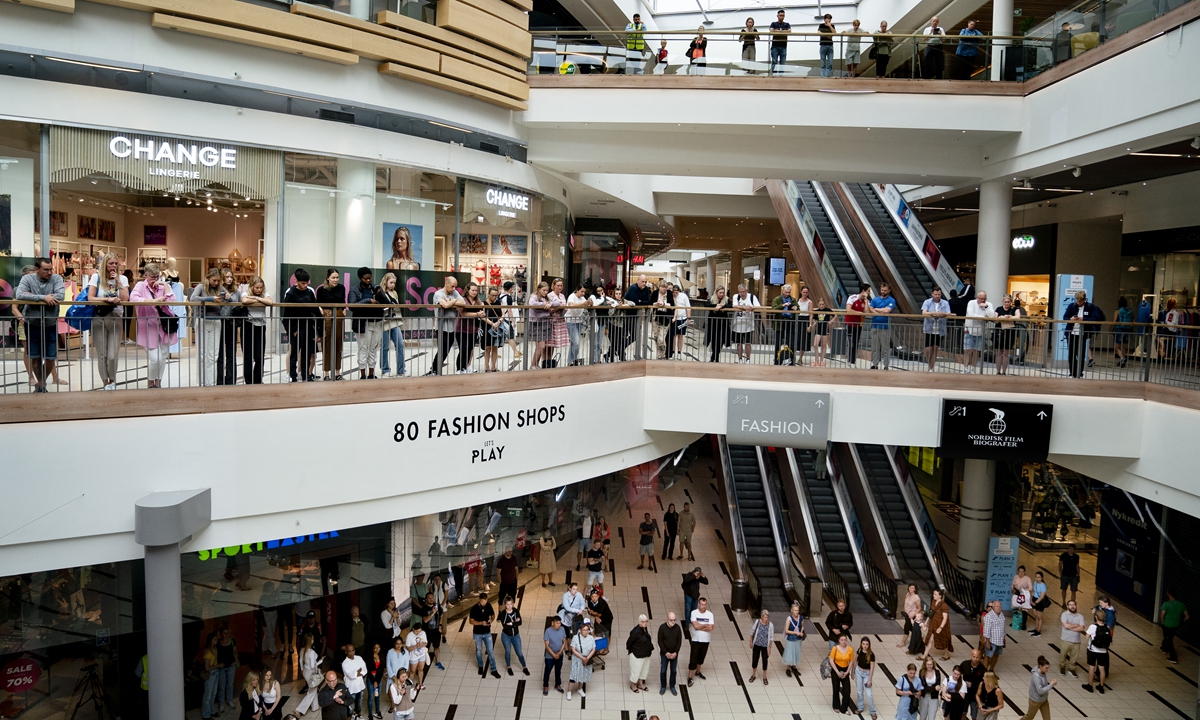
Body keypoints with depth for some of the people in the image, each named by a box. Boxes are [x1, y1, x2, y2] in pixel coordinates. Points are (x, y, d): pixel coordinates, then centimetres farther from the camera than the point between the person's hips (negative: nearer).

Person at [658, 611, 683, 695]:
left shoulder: (678, 627, -10)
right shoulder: (662, 627, -16)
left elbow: (679, 641, -3)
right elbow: (660, 641, -11)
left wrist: (675, 653, -10)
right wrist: (666, 653, -13)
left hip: (674, 654, 2)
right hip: (664, 654, -2)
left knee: (673, 671, 12)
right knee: (663, 671, 7)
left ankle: (672, 686, 29)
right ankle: (663, 686, 25)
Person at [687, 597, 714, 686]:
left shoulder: (710, 614, -6)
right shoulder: (694, 613, -12)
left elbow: (710, 628, -17)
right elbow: (695, 626, -22)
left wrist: (699, 627, -19)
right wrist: (705, 625, -12)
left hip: (706, 641, 3)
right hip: (696, 640, -3)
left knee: (701, 658, 19)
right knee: (693, 659, -2)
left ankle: (698, 672, 41)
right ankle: (690, 677, 6)